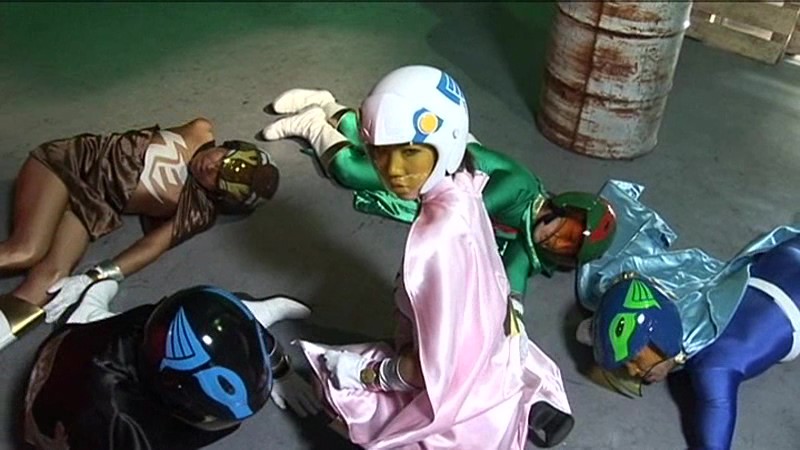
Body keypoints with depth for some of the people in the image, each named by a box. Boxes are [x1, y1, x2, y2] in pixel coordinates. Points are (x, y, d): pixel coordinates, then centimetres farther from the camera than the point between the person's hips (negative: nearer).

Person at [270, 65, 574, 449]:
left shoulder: (436, 243, -37)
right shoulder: (462, 194, -11)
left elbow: (433, 365, -27)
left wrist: (369, 372, -11)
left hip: (457, 389, -7)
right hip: (485, 354, 7)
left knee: (337, 381, 12)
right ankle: (529, 403, 16)